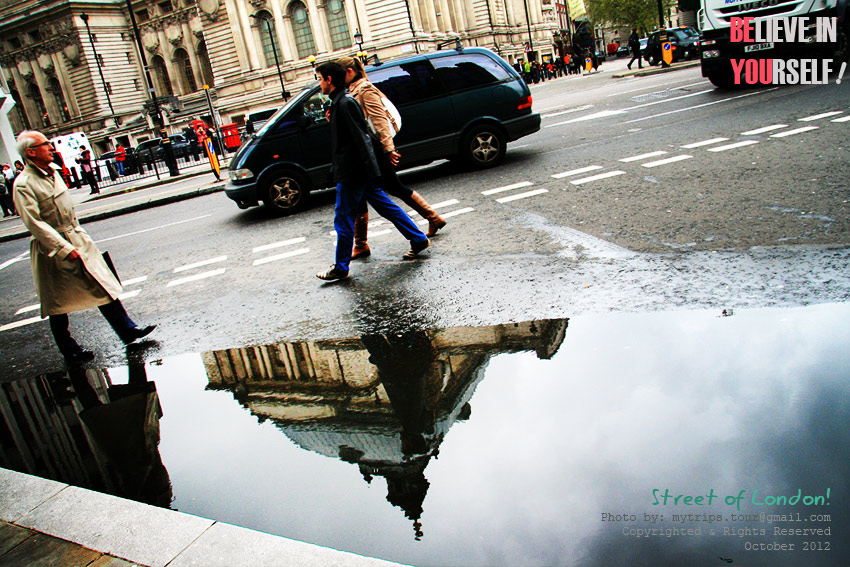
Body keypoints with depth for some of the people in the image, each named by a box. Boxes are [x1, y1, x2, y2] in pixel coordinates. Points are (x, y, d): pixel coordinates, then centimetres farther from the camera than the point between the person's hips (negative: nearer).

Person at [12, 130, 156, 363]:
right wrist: (64, 248, -23)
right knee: (58, 303, 7)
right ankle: (69, 350, 22)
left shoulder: (52, 172, 7)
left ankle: (127, 330, 14)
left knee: (103, 285, 7)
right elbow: (34, 223, -21)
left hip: (77, 239, 7)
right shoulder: (24, 184, -18)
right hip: (52, 248, -7)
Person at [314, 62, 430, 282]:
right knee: (385, 206, 15)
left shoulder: (345, 103, -17)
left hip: (352, 172, -10)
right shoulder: (340, 102, 14)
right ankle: (419, 240, 23)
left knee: (343, 219, -1)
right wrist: (332, 120, 13)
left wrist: (369, 170, -25)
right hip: (359, 171, 10)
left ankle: (341, 268, 9)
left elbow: (359, 136, -23)